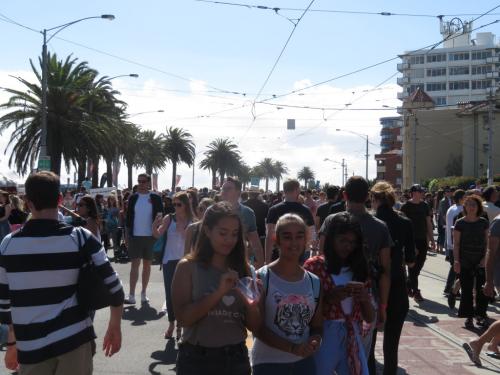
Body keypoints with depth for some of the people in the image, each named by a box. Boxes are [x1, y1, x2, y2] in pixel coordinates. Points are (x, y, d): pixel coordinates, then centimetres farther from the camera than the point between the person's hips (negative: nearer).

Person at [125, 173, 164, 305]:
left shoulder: (155, 198, -2)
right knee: (135, 264, -2)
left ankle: (143, 294, 19)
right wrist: (129, 231, -1)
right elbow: (129, 215, 6)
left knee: (147, 265, 9)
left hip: (150, 236, 0)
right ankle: (131, 296, -4)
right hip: (135, 236, 0)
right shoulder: (133, 198, 3)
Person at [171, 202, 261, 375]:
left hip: (236, 358, 3)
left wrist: (253, 305, -17)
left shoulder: (242, 269, 0)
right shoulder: (188, 267, -6)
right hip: (197, 359, -2)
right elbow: (183, 318, -15)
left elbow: (255, 326, 2)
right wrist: (219, 292, -23)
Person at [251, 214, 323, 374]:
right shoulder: (262, 278, -9)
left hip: (304, 362, 5)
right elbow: (257, 327, -13)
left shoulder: (315, 282, 5)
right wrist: (292, 348, -23)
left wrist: (315, 341, -12)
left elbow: (317, 326, 10)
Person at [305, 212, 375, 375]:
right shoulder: (314, 265, -5)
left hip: (352, 340, 4)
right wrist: (330, 297, -21)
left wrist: (365, 298, -12)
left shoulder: (359, 268, 7)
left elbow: (370, 318, 8)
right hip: (322, 339, -3)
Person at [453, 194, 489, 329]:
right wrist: (456, 260, -10)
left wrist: (485, 258, -5)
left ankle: (481, 315, 18)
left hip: (481, 262, 2)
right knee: (466, 290, 2)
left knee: (482, 290, 3)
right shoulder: (460, 223, -3)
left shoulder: (483, 222, 3)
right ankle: (469, 317, 11)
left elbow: (487, 241, 6)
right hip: (465, 262, -1)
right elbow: (456, 243, -2)